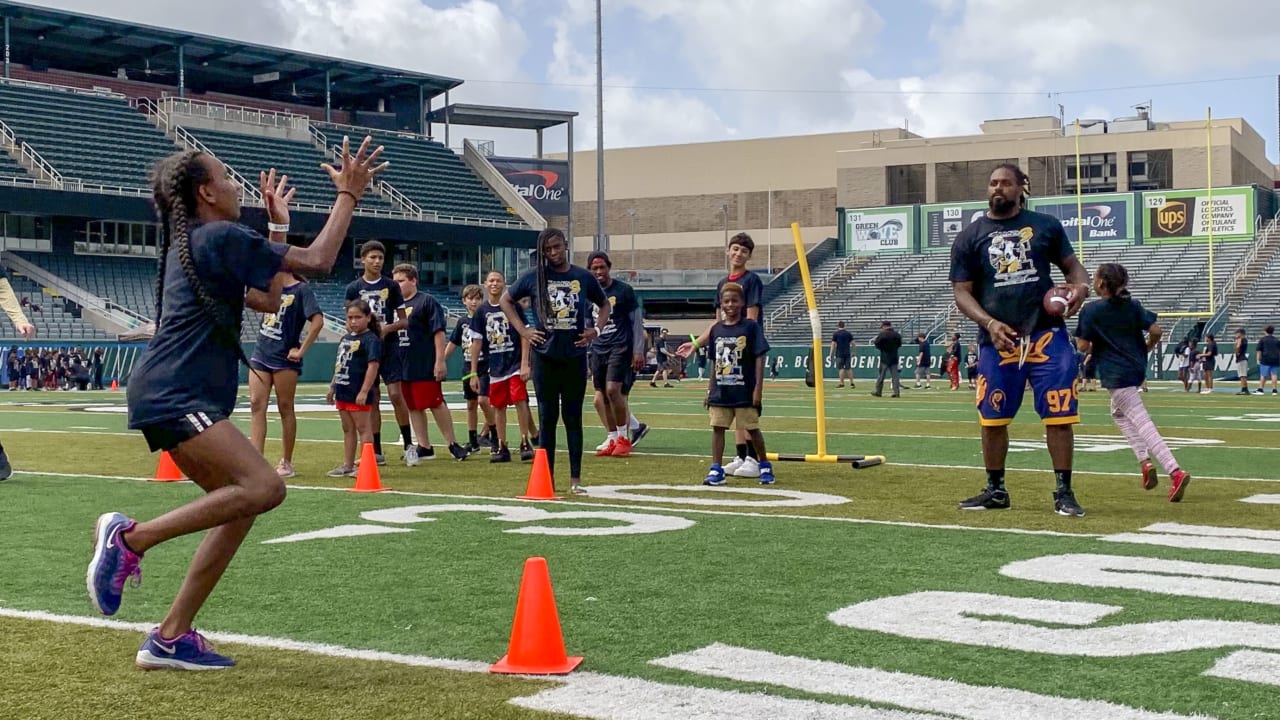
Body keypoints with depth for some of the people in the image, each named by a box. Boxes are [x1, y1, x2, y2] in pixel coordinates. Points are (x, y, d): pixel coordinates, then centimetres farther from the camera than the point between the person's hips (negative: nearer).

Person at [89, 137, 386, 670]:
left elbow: (268, 299, 30)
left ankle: (170, 638, 7)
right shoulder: (220, 236, -7)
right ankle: (131, 537, -16)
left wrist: (278, 226, 31)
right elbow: (317, 262, -9)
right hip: (174, 395, -10)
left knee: (242, 503, 7)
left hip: (170, 398, 11)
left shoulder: (193, 245, 24)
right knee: (263, 488, -23)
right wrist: (348, 195, 0)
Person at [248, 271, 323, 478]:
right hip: (261, 354, 6)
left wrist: (301, 350, -16)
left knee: (285, 408, 4)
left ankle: (286, 463, 13)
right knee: (256, 405, -3)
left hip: (284, 360, -6)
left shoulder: (301, 290, -9)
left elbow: (317, 321, -17)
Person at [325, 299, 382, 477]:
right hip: (343, 392, 9)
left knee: (363, 427, -3)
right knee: (347, 429, 15)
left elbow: (373, 366, -20)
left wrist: (364, 391, -25)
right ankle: (347, 466, 23)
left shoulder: (371, 340, -13)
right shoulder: (346, 338, 14)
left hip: (358, 394, -9)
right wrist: (332, 387, 22)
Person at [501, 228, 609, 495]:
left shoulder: (584, 278, 4)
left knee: (573, 417, 4)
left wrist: (597, 329, 2)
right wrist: (522, 330, 1)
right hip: (545, 356, 0)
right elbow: (506, 300, 12)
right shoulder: (534, 277, 1)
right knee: (547, 417, 4)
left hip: (575, 356, 0)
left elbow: (604, 305, 18)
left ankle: (575, 479, 7)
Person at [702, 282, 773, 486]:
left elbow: (759, 358, -8)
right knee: (717, 427, 1)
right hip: (720, 391, 4)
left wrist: (758, 388, -13)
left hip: (745, 391, -4)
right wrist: (710, 390, 12)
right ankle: (716, 470, 5)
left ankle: (765, 467, 21)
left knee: (752, 428, 4)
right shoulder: (716, 329, 8)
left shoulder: (751, 327, -6)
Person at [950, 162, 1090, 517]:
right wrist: (989, 323, -14)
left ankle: (1064, 492, 6)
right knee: (992, 419, 7)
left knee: (1059, 415, -3)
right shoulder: (969, 237, 5)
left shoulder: (1045, 226, 6)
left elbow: (1071, 265, 12)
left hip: (1047, 335, -1)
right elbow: (961, 292, 3)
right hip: (997, 340, 1)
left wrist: (1081, 286, -12)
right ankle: (995, 490, 22)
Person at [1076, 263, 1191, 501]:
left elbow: (1083, 346, -11)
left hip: (1116, 374, -7)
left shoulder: (1092, 310, -10)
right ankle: (1145, 461, 15)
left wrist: (1093, 348, 12)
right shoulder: (1133, 306, 4)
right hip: (1137, 368, 7)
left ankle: (1175, 472, -22)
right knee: (1119, 412, 27)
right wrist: (1146, 349, 14)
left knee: (1141, 422, -10)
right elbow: (1155, 330, -3)